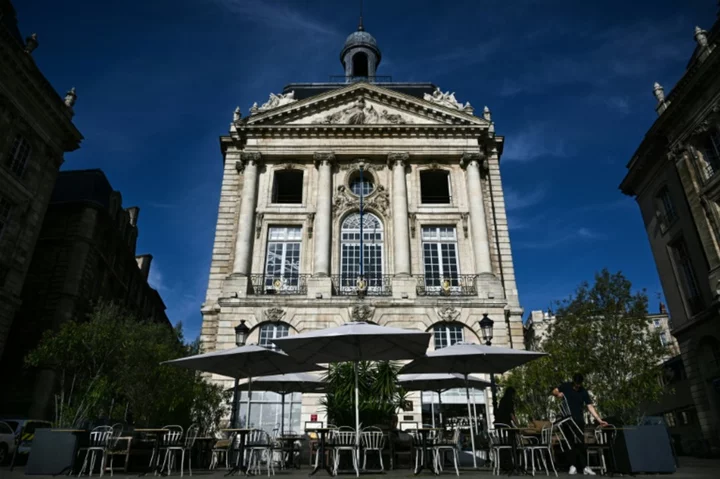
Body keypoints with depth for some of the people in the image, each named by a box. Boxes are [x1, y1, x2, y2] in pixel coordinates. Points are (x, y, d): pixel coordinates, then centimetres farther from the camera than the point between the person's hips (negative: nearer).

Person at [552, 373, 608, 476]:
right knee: (570, 442, -1)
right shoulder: (566, 386, 0)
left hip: (579, 420, 1)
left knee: (580, 443, -2)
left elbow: (590, 407, -2)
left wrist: (599, 420, -11)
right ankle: (573, 465, 2)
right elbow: (554, 391, 3)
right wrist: (558, 394, -21)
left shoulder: (584, 392, 2)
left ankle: (583, 466, 1)